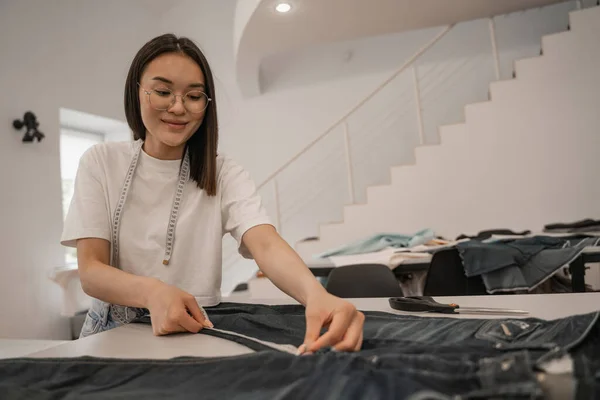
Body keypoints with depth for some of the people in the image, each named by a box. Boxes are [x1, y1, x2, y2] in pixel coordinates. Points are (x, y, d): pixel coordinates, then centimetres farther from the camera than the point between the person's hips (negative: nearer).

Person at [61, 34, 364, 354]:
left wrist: (316, 294, -42)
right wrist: (152, 292, -32)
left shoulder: (223, 174, -3)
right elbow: (90, 270, -9)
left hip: (199, 333, 1)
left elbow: (267, 245, -20)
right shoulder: (101, 163, -1)